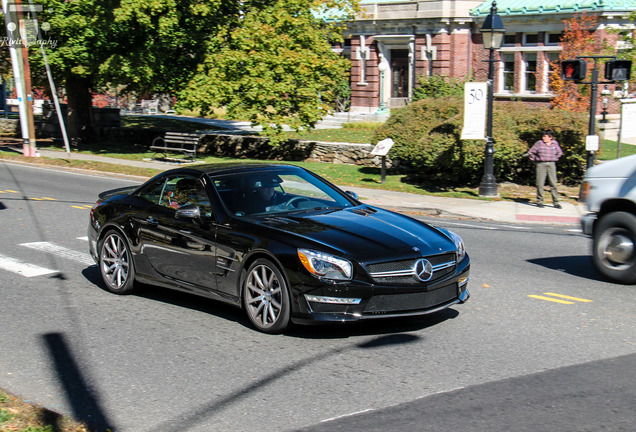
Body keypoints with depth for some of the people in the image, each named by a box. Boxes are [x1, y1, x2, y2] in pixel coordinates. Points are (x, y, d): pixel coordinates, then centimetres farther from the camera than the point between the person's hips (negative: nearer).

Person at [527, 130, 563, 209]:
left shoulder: (554, 143, 7)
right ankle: (539, 201, 7)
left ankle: (555, 202, 2)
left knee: (553, 183, -1)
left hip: (551, 165, 2)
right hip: (541, 165, -2)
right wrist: (535, 161, 4)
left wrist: (554, 159, 15)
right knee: (540, 183, -3)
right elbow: (530, 152, 5)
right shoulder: (539, 143, -1)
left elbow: (559, 152, 24)